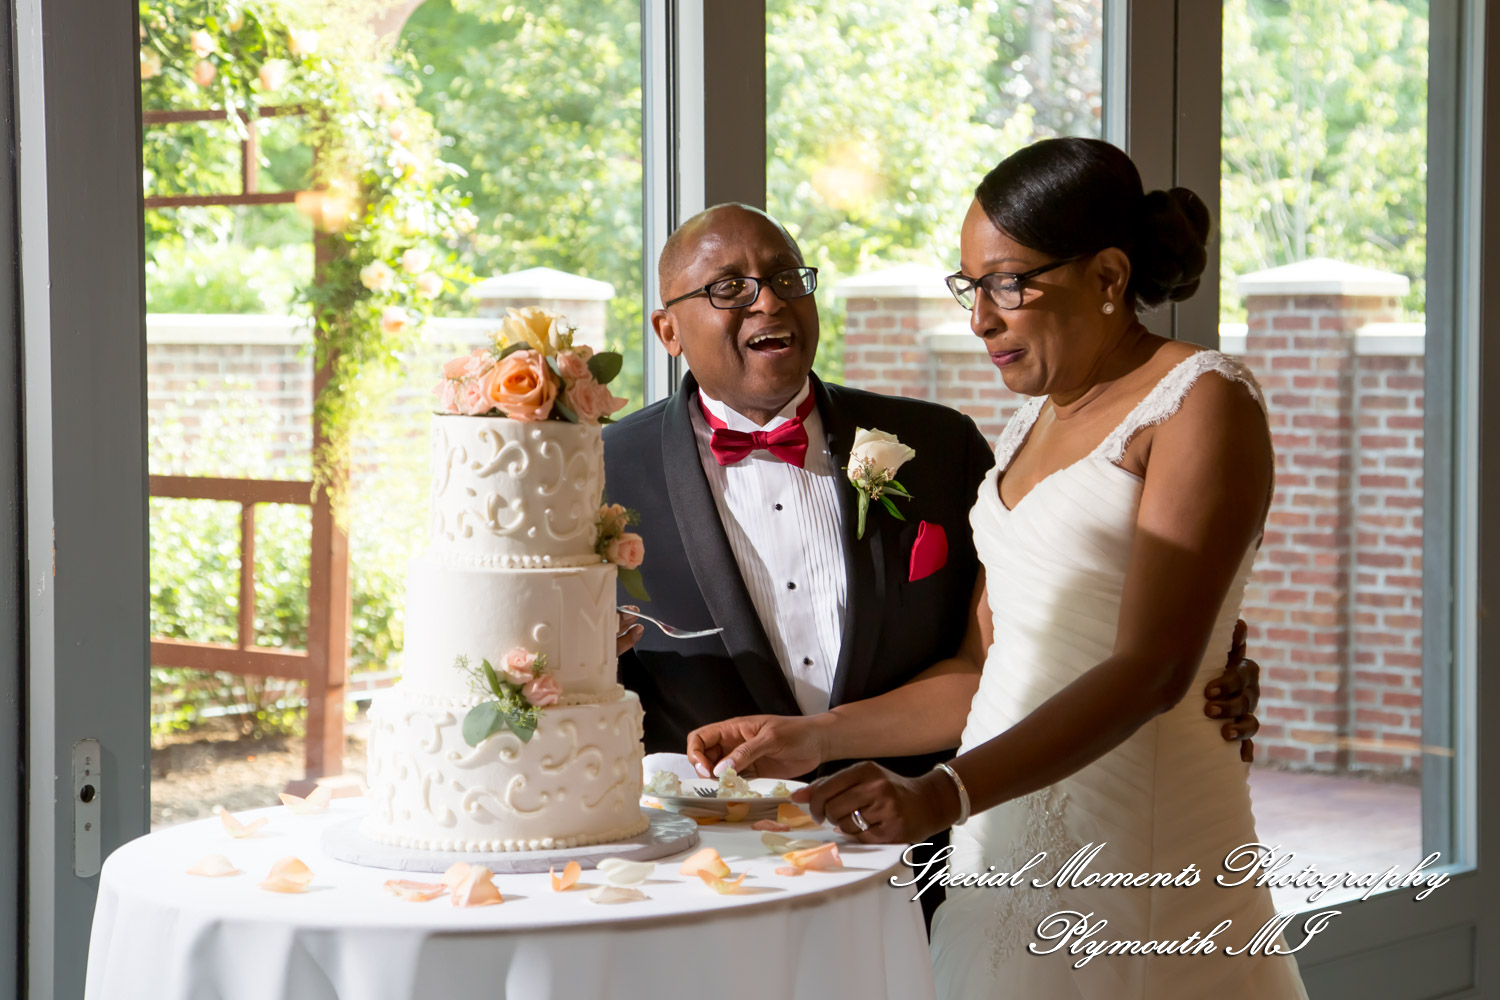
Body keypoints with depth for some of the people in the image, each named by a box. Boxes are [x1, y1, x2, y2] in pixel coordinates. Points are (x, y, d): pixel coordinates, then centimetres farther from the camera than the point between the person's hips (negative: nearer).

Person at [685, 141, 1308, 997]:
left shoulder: (1205, 404, -8)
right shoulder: (1033, 423, 18)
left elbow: (1152, 669, -19)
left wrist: (943, 795, -27)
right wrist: (804, 738, 7)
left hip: (1137, 853, -7)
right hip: (1004, 842, 7)